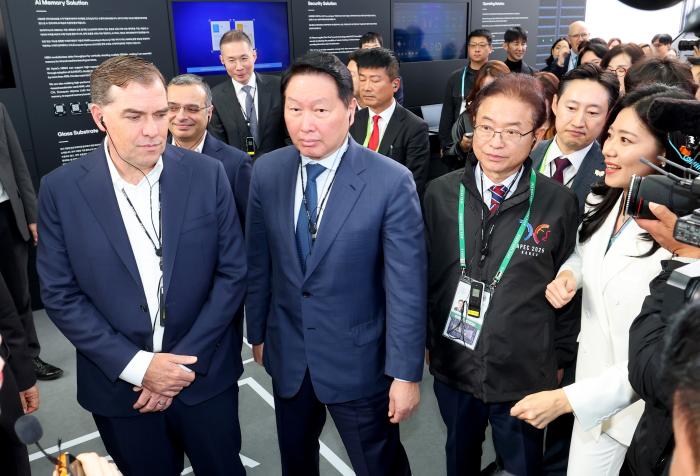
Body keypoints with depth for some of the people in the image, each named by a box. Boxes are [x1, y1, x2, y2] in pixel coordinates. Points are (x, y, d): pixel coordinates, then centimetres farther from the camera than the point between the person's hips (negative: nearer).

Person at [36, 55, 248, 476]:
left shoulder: (207, 174, -9)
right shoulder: (62, 189, -8)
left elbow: (233, 273, -6)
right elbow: (60, 295, -6)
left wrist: (185, 360, -10)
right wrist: (136, 365, -13)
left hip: (205, 375, 1)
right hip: (119, 385, 0)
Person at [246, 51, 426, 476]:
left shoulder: (391, 181, -18)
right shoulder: (267, 172, -5)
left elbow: (406, 287, -16)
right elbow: (259, 262, 3)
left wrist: (406, 373, -13)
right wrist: (258, 333, 11)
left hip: (359, 360, -4)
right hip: (287, 355, 4)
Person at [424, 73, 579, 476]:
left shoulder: (559, 203, -13)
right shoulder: (441, 193, -8)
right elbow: (424, 274, 2)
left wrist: (561, 359, 4)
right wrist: (425, 339, 7)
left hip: (525, 374, -2)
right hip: (452, 365, 2)